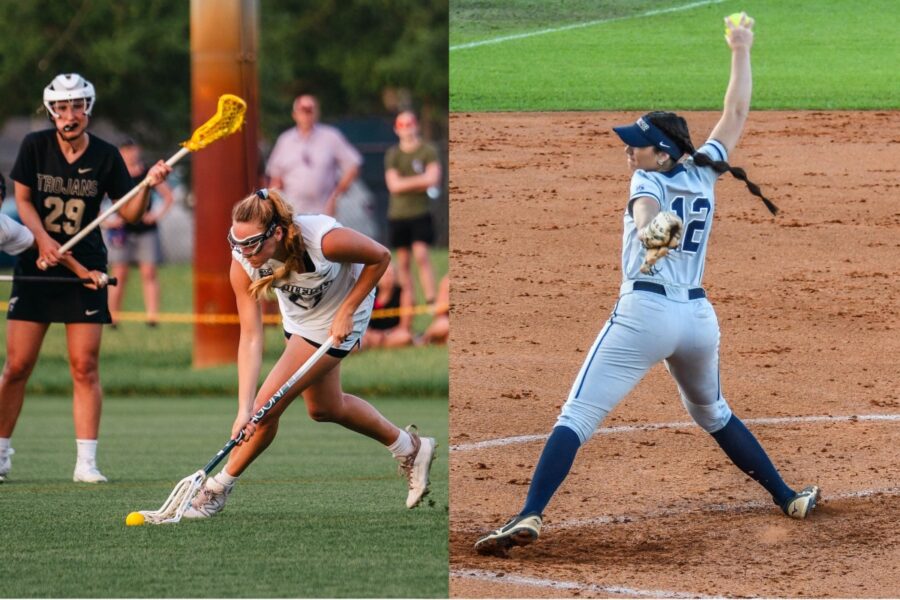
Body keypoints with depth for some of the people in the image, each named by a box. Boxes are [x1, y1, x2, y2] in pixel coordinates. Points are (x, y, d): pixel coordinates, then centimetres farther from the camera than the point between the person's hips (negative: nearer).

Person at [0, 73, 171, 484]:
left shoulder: (106, 156, -1)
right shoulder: (34, 146, -1)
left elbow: (129, 212, 1)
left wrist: (148, 185, -17)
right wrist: (43, 239, -14)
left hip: (85, 268, 0)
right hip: (37, 264, 0)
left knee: (85, 367, -5)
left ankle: (86, 462, -4)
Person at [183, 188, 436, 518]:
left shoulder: (323, 239, -40)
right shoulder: (243, 263, -29)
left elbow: (380, 257, -20)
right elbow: (250, 338, -27)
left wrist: (346, 311, -22)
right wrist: (244, 409, -34)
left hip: (339, 317, -6)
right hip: (298, 315, 6)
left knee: (269, 404, -9)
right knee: (324, 408, 22)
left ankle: (218, 489, 10)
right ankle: (409, 447, 44)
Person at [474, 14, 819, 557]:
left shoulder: (649, 181, 0)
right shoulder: (703, 172, 14)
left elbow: (645, 209, -25)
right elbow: (736, 115, 26)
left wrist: (649, 230, -48)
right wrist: (741, 53, 38)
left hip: (644, 310, -6)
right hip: (699, 315, 6)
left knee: (576, 418, -12)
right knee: (713, 414, 32)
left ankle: (529, 517, -28)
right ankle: (788, 497, 34)